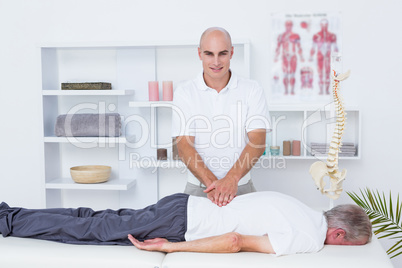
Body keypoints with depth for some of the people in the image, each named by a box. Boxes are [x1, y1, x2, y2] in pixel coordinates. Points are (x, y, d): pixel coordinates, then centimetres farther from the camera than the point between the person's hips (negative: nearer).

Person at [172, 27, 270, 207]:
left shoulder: (251, 90, 2)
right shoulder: (185, 92, 2)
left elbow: (257, 142, -8)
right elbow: (184, 146, -6)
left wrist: (231, 179, -24)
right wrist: (212, 182, -20)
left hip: (240, 188, 0)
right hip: (198, 189, 0)